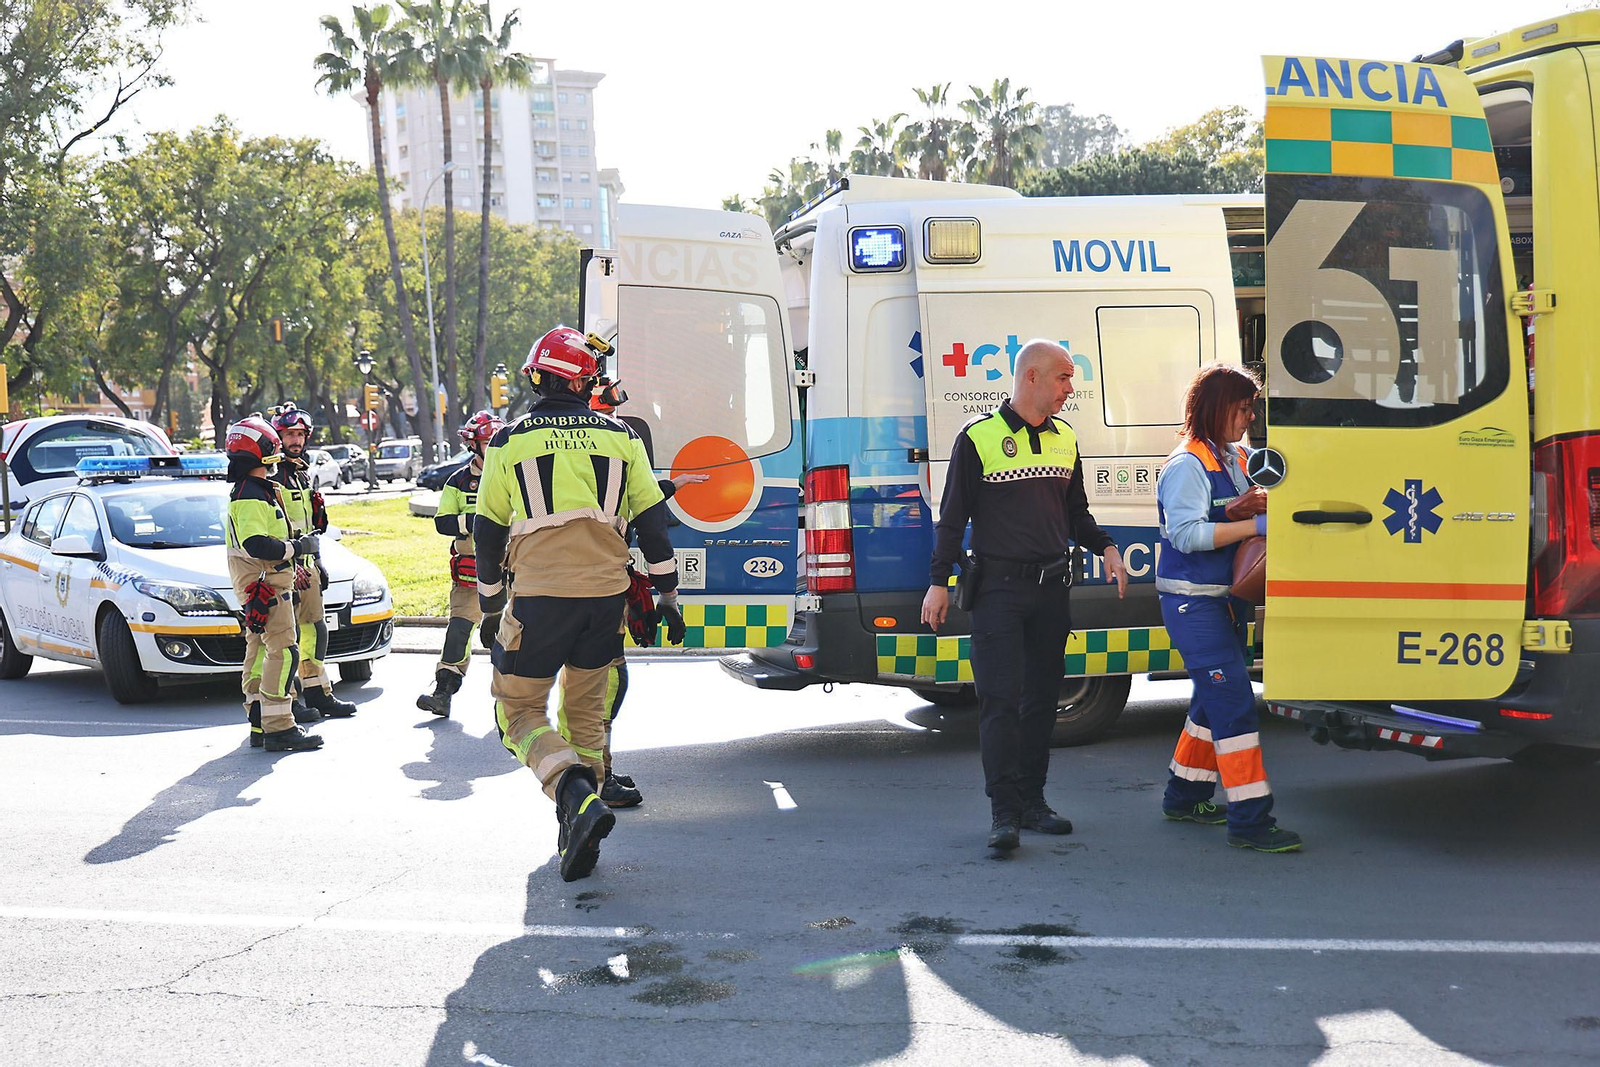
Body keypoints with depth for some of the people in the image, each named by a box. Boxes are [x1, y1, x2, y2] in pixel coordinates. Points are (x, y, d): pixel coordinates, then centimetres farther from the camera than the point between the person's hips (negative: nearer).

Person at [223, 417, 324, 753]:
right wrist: (297, 547, -19)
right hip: (264, 584, -11)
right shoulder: (251, 496, -18)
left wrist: (300, 544, 18)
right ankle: (278, 728, -14)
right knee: (282, 652, -12)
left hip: (261, 584, 11)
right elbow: (256, 545, -28)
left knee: (260, 651, 13)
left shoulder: (252, 491, 17)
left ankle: (260, 725, 17)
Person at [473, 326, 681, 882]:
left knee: (518, 710, 5)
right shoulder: (621, 436, 7)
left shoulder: (510, 440, 1)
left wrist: (489, 591, 21)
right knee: (586, 710, 18)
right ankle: (577, 829, 17)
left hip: (539, 595, -3)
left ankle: (576, 794, -20)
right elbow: (651, 518, 9)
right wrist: (666, 591, 17)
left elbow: (488, 528, 7)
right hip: (607, 592, 3)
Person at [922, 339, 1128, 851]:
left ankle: (1032, 800, 18)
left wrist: (1106, 548, 4)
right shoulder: (979, 437, -4)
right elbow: (952, 517, -2)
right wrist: (939, 582, -6)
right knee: (1001, 699, -9)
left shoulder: (1065, 439, 13)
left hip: (1052, 589, 6)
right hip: (998, 588, -6)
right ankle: (1004, 812, -6)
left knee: (1041, 698, 10)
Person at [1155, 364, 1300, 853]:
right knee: (1232, 699, -13)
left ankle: (1184, 795, 31)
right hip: (1191, 601, -10)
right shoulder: (1187, 465, -15)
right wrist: (1257, 524, -25)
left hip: (1226, 599, 10)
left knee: (1215, 698, 17)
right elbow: (1186, 533, -25)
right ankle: (1249, 819, -13)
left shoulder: (1239, 459, 12)